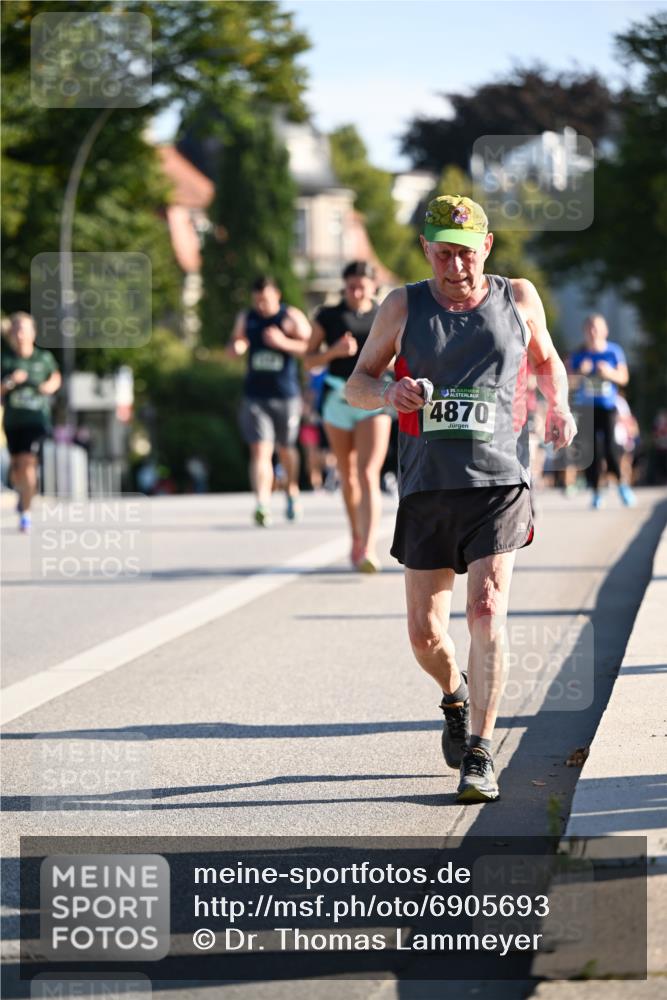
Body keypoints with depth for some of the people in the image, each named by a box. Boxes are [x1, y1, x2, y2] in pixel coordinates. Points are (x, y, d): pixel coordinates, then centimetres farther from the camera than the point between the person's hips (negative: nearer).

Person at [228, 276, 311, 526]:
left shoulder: (292, 317, -2)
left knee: (285, 449, 15)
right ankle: (263, 505, -24)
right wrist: (237, 346, -3)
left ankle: (292, 492, 42)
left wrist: (284, 343, -22)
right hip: (255, 396, 1)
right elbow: (234, 347, 21)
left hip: (286, 395, -1)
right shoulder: (246, 318, 9)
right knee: (260, 451, -13)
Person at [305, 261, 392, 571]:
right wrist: (334, 351, -12)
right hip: (338, 400, 2)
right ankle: (356, 539, 30)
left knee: (368, 475, -15)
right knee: (348, 476, 11)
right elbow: (308, 360, 7)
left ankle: (369, 548, -25)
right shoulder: (328, 317, 6)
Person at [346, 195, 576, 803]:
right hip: (427, 486, 1)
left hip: (499, 484, -1)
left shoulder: (518, 298, 7)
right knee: (425, 633, 3)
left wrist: (559, 406, 6)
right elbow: (357, 383, 10)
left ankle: (479, 754, -13)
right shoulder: (404, 307, 5)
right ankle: (456, 696, 36)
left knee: (487, 613, -16)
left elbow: (546, 360, 26)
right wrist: (389, 393, -13)